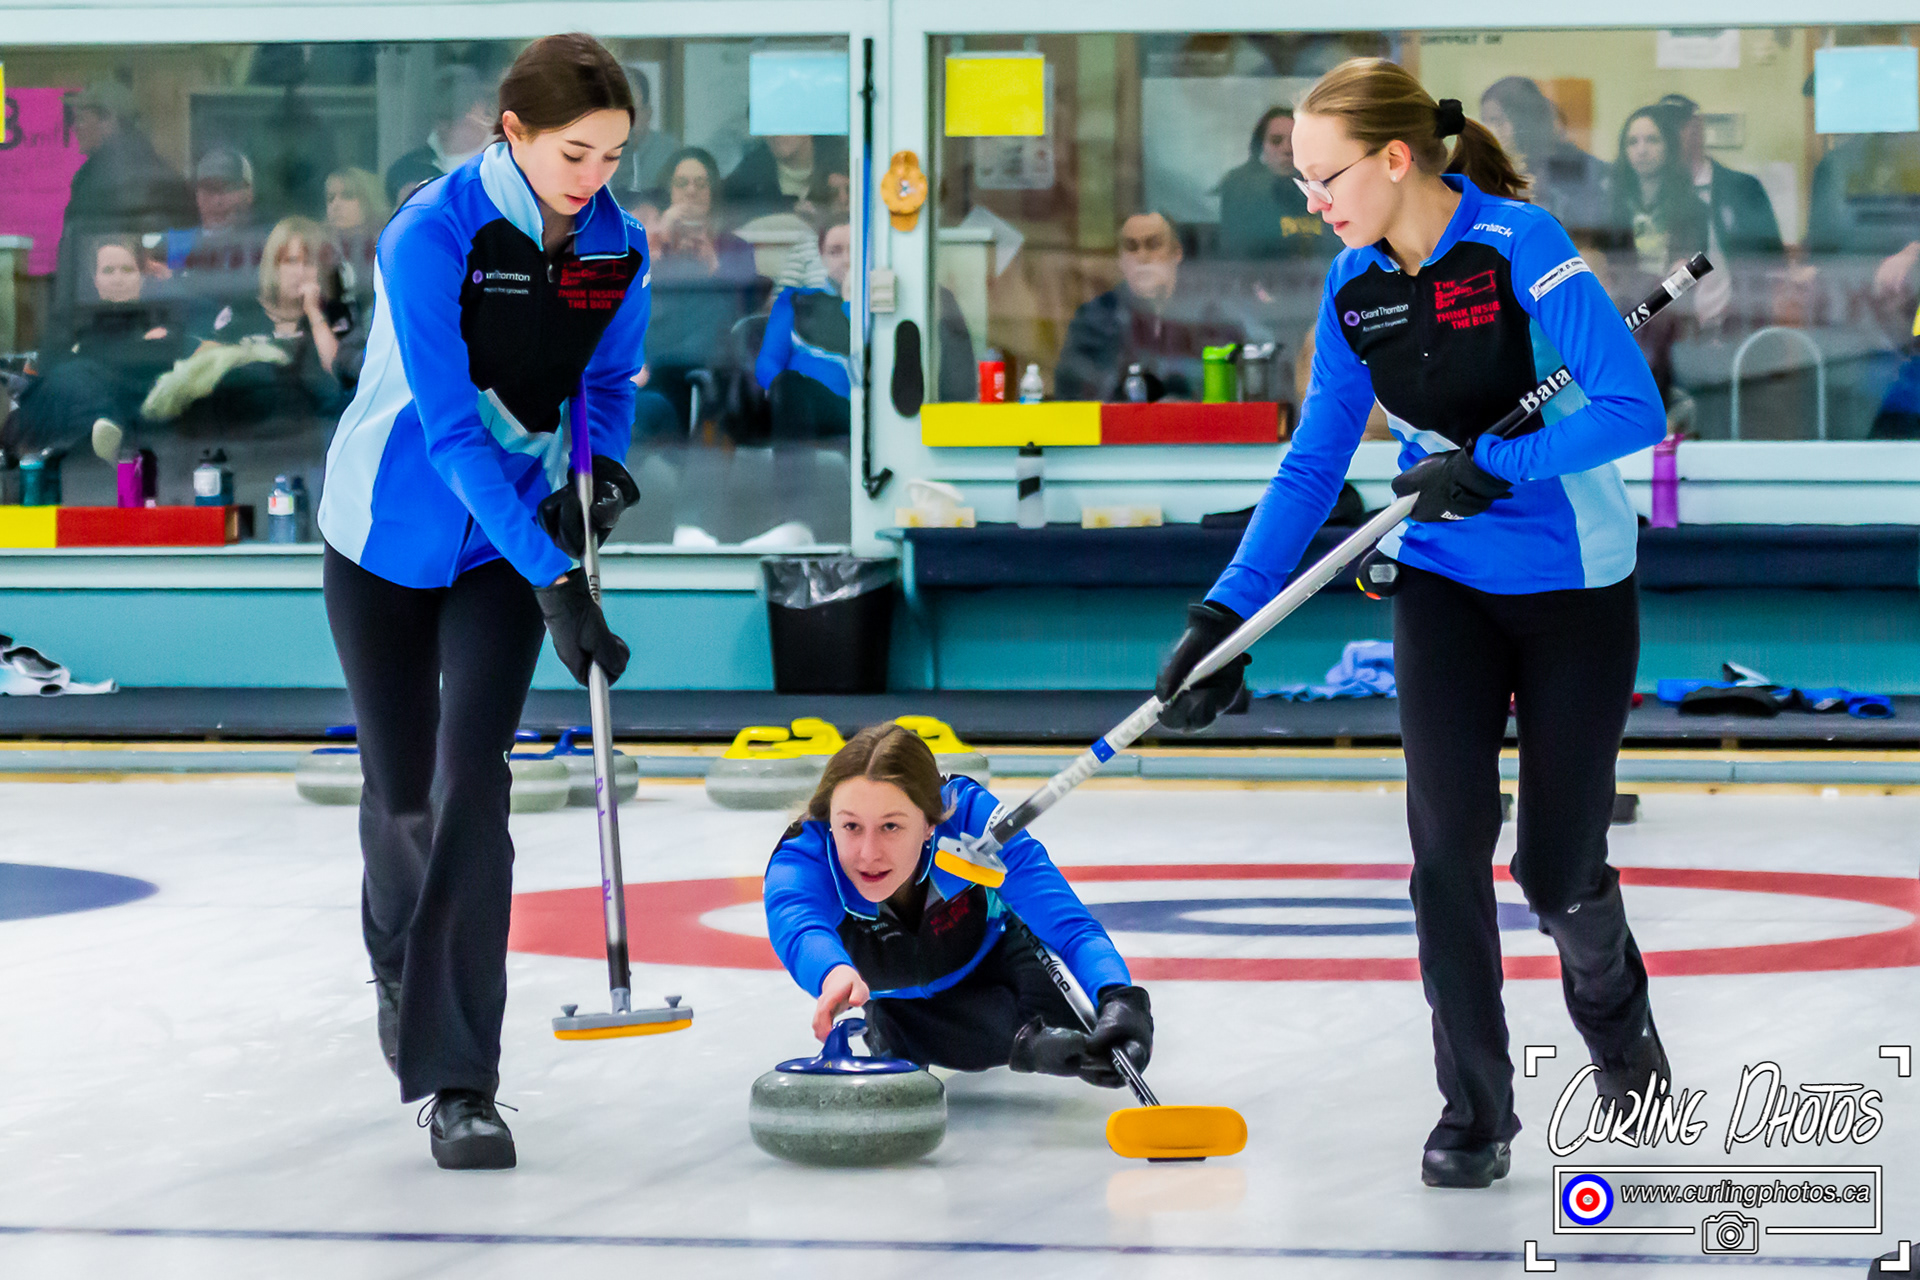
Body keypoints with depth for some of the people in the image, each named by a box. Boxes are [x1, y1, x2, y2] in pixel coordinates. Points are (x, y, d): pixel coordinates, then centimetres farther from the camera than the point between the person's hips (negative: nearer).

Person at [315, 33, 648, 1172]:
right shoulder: (432, 235, -24)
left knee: (473, 785, -13)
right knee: (402, 790, 10)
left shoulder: (615, 244, -9)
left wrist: (601, 469, -12)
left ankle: (457, 1080, -13)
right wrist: (554, 583, -33)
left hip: (511, 536, 2)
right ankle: (399, 961, 44)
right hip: (391, 532, -2)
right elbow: (451, 429, -28)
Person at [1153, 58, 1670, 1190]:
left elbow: (1633, 411, -25)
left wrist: (1491, 465, -30)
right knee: (1449, 837, -11)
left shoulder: (1521, 246, -20)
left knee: (1557, 870, 3)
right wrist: (1227, 611, -3)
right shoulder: (1355, 287, -2)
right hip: (1444, 586, 4)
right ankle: (1475, 1115, -2)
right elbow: (1314, 465, 4)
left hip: (1573, 587, -4)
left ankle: (1616, 1014, 37)